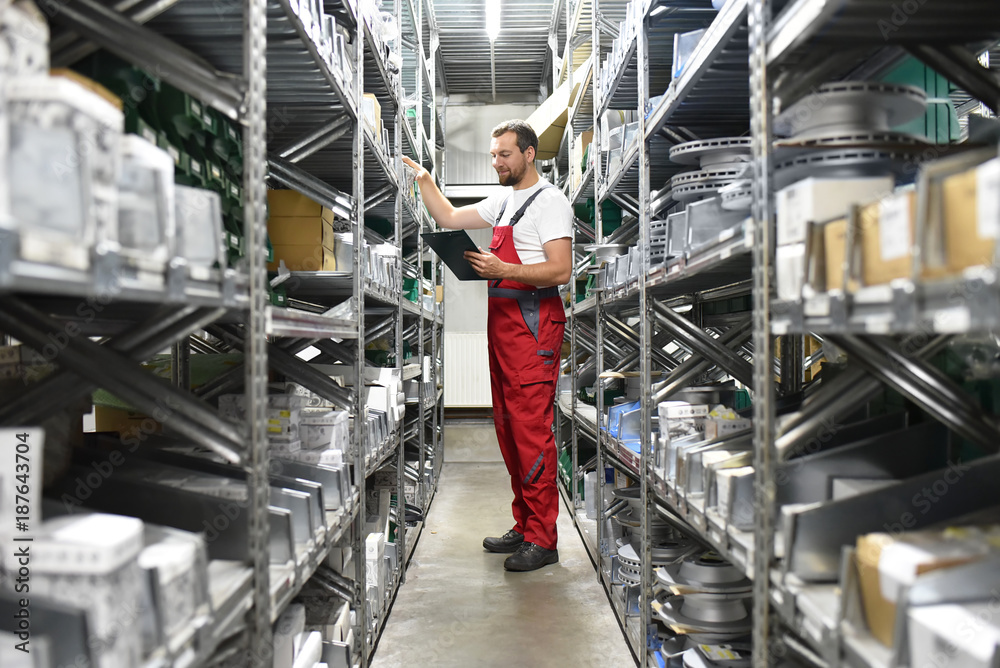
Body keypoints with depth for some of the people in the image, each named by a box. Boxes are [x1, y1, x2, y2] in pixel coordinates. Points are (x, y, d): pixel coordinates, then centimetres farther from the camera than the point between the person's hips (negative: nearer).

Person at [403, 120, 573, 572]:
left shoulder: (549, 201, -7)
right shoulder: (504, 201, 20)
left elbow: (561, 270, -16)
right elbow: (448, 218, 25)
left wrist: (504, 271, -23)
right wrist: (423, 178, 16)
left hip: (533, 322, -9)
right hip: (503, 319, 9)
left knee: (531, 429, -9)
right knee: (507, 427, 11)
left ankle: (542, 540, -2)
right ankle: (524, 526, 21)